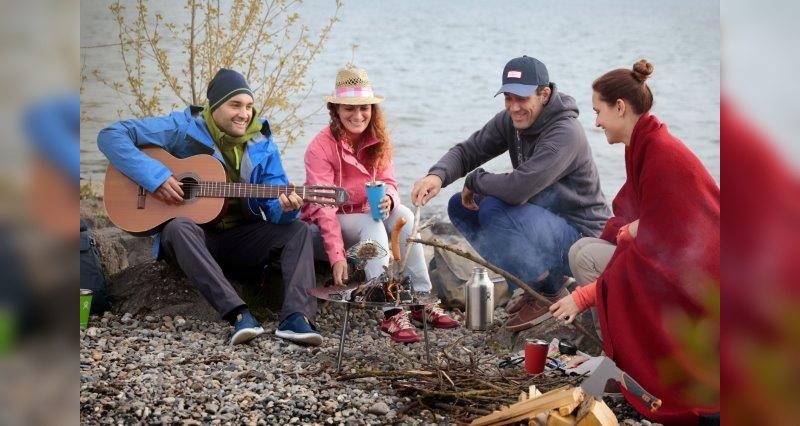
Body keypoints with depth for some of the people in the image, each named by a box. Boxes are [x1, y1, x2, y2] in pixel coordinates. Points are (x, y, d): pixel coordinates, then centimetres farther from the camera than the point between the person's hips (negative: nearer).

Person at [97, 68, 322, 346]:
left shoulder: (262, 144, 1)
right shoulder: (183, 127, -10)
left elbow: (274, 209, -2)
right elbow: (111, 136, -14)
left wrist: (286, 207, -29)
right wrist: (154, 176, -25)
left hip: (242, 238, 4)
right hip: (194, 235, -3)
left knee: (297, 229, -17)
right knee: (179, 228, -37)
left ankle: (296, 318, -36)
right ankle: (239, 315, -47)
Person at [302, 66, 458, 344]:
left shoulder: (378, 141, -1)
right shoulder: (321, 147, -19)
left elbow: (388, 181, -2)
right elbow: (323, 207, -24)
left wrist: (388, 199, -30)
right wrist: (337, 257, -33)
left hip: (369, 214, 5)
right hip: (331, 223, -5)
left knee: (403, 215, -24)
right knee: (372, 225, -33)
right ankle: (391, 313, -45)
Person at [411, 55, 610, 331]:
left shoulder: (566, 133, -27)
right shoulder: (510, 121, -1)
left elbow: (519, 187, -38)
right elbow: (467, 151, -1)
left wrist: (475, 181, -18)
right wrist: (437, 175, -25)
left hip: (582, 236, -9)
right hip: (544, 221, 9)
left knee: (494, 209, -29)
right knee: (460, 207, 2)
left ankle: (551, 293, -9)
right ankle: (534, 279, 10)